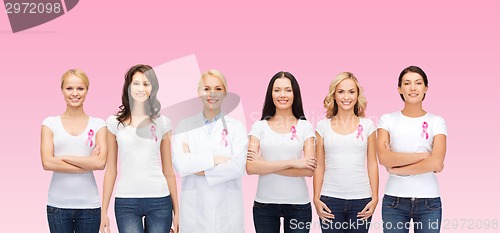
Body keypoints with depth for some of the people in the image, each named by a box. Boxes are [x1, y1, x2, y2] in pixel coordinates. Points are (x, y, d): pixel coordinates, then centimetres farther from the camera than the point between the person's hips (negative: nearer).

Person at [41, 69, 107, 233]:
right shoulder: (50, 123, 5)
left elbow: (100, 163, -8)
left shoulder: (98, 125, 4)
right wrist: (88, 164, -8)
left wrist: (64, 158, -8)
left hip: (89, 204, 0)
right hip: (58, 204, 0)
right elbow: (47, 163, -7)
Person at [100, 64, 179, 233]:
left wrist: (176, 210, 6)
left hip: (159, 201, 1)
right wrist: (104, 211, 4)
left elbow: (168, 170, 9)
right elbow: (110, 170, 7)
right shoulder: (115, 122, 5)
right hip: (126, 202, -1)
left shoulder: (162, 122, 7)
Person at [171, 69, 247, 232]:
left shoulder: (236, 127, 5)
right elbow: (179, 164, -8)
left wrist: (201, 170, -10)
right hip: (194, 207, 0)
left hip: (227, 207, 0)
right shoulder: (185, 126, 6)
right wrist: (214, 159, -12)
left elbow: (238, 166, -9)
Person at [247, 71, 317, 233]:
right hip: (264, 203, 1)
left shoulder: (305, 127, 2)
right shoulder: (259, 126, 3)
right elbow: (250, 168, -10)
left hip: (298, 203, 0)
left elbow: (309, 170, -8)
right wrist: (291, 163, -15)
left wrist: (266, 166, -11)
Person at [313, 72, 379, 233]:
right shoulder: (323, 126, 5)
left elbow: (372, 164, 6)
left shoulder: (367, 125, 5)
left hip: (361, 199, 0)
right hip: (330, 199, 0)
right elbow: (319, 166, 7)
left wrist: (375, 198, 1)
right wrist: (316, 199, 1)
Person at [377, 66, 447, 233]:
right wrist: (424, 156, -12)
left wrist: (395, 169, -9)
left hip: (429, 201, 0)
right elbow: (384, 158, -11)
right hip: (394, 200, 0)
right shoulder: (387, 120, 3)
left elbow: (436, 163, -11)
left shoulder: (437, 122, 3)